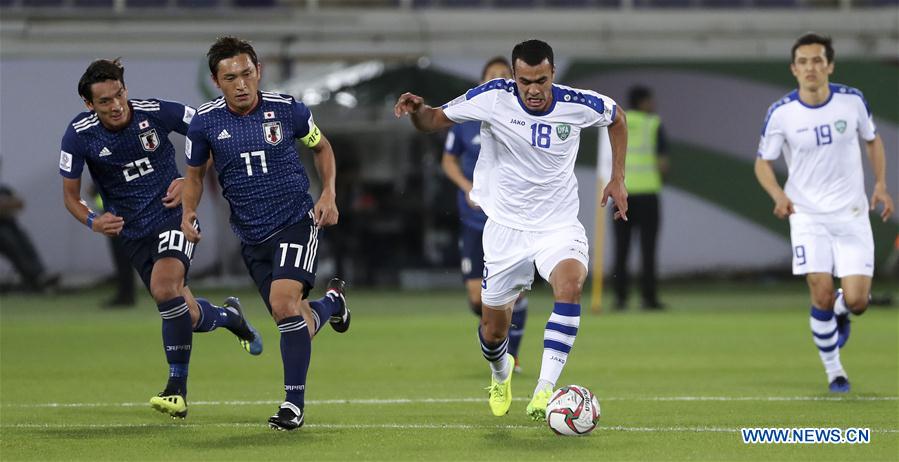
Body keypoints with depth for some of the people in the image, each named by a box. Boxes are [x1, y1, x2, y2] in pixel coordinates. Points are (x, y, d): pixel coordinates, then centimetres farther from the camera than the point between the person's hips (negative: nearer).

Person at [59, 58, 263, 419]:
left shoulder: (156, 112, -15)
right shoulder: (79, 136, -11)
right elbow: (70, 194, 0)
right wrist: (92, 221, -20)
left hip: (175, 214, -3)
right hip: (133, 232, 3)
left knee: (164, 286, -29)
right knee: (188, 317, 4)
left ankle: (177, 390, -22)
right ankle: (229, 315, 42)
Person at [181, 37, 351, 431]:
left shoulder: (286, 110, -9)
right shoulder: (205, 122, -6)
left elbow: (322, 147, 10)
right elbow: (195, 173, 10)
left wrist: (328, 195, -2)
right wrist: (188, 212, -9)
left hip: (296, 221, -3)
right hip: (252, 235, 3)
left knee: (284, 302, -23)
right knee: (290, 319, 7)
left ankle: (294, 403, -14)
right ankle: (331, 301, 45)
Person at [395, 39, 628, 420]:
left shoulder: (578, 105, -12)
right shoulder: (492, 98, -15)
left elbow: (617, 117, 11)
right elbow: (434, 121, -4)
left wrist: (617, 180, 7)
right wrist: (417, 110, -28)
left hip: (559, 226, -1)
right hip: (506, 228, 1)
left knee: (570, 283, -33)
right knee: (493, 330, 6)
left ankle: (544, 391, -34)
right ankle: (501, 374, 44)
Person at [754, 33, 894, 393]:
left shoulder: (852, 101, -5)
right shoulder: (781, 113, -9)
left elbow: (872, 140, 13)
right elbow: (763, 162, 2)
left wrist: (880, 183, 0)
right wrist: (778, 195, -17)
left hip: (852, 214, 1)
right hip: (808, 216, -1)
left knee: (856, 300, -9)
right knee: (822, 293, -11)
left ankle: (839, 314, 30)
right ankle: (833, 369, 10)